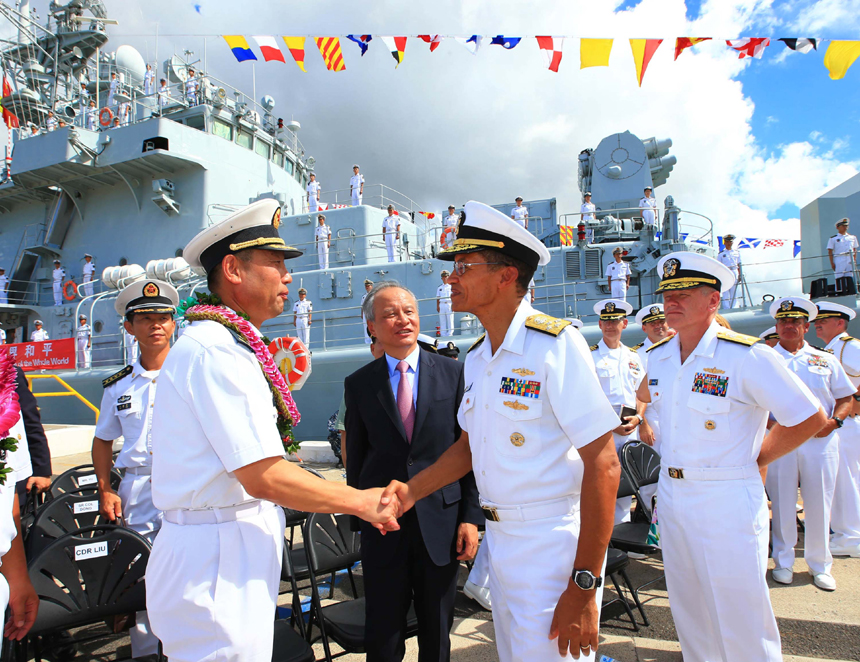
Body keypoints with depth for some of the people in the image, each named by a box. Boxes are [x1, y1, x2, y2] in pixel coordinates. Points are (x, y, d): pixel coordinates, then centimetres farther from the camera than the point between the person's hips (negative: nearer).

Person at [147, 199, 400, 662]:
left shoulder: (222, 344, 14)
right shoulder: (215, 350, -20)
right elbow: (263, 477, -23)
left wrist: (267, 397, 10)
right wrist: (361, 502, -14)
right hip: (217, 558, -10)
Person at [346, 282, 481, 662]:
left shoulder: (454, 374, -2)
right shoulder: (358, 384, 0)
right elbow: (355, 456, 5)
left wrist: (471, 516, -4)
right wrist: (357, 518, 6)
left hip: (441, 521, 0)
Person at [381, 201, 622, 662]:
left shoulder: (555, 344, -19)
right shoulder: (476, 359, 6)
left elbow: (603, 466, -21)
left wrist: (584, 587, -21)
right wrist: (412, 491, 3)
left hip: (553, 544, -8)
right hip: (498, 539, 8)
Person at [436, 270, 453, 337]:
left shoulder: (451, 286, 7)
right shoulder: (439, 287, 18)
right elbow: (438, 298, 15)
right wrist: (437, 306, 4)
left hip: (449, 304, -3)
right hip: (441, 305, 3)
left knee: (450, 321, -6)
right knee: (442, 321, 1)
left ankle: (450, 334, -4)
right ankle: (443, 335, 4)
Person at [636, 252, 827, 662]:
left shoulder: (748, 356, -16)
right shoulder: (658, 355, 3)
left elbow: (810, 419, -10)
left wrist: (755, 460, -4)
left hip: (726, 503, -6)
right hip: (671, 494, 6)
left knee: (741, 626, 6)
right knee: (689, 614, 20)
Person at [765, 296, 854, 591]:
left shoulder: (825, 360, 11)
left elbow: (846, 398, 12)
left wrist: (834, 421, -5)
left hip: (820, 441, 1)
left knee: (819, 504, 6)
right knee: (782, 503, 5)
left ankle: (820, 565, 22)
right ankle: (783, 561, 20)